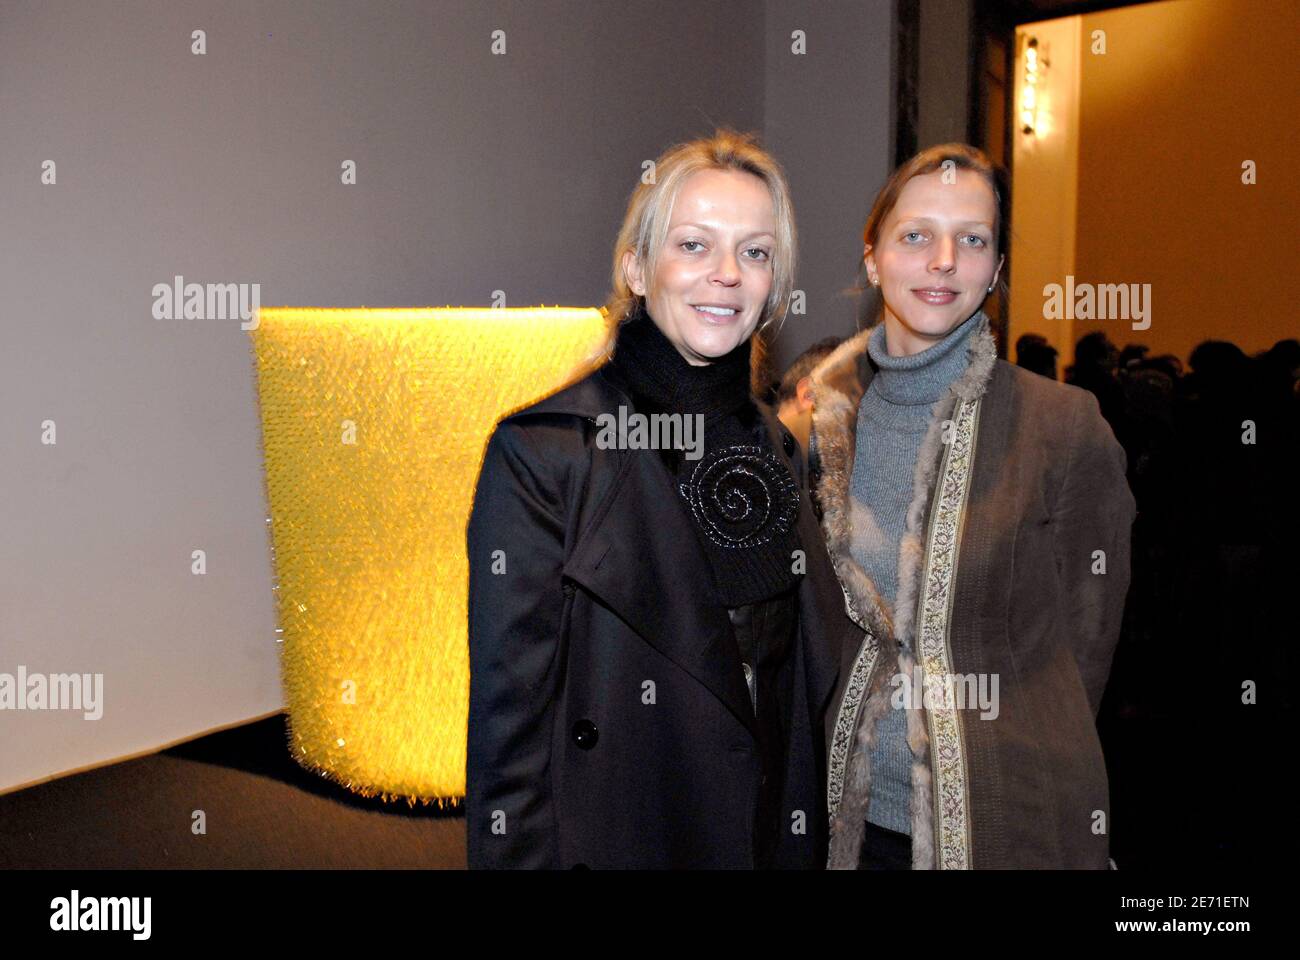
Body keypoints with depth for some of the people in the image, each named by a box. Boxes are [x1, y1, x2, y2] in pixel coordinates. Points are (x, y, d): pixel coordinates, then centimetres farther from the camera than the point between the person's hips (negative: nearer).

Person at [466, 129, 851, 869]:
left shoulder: (773, 447, 2)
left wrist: (810, 835, 8)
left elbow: (810, 680, 9)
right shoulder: (543, 448, -17)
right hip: (612, 840, -5)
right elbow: (509, 718, -15)